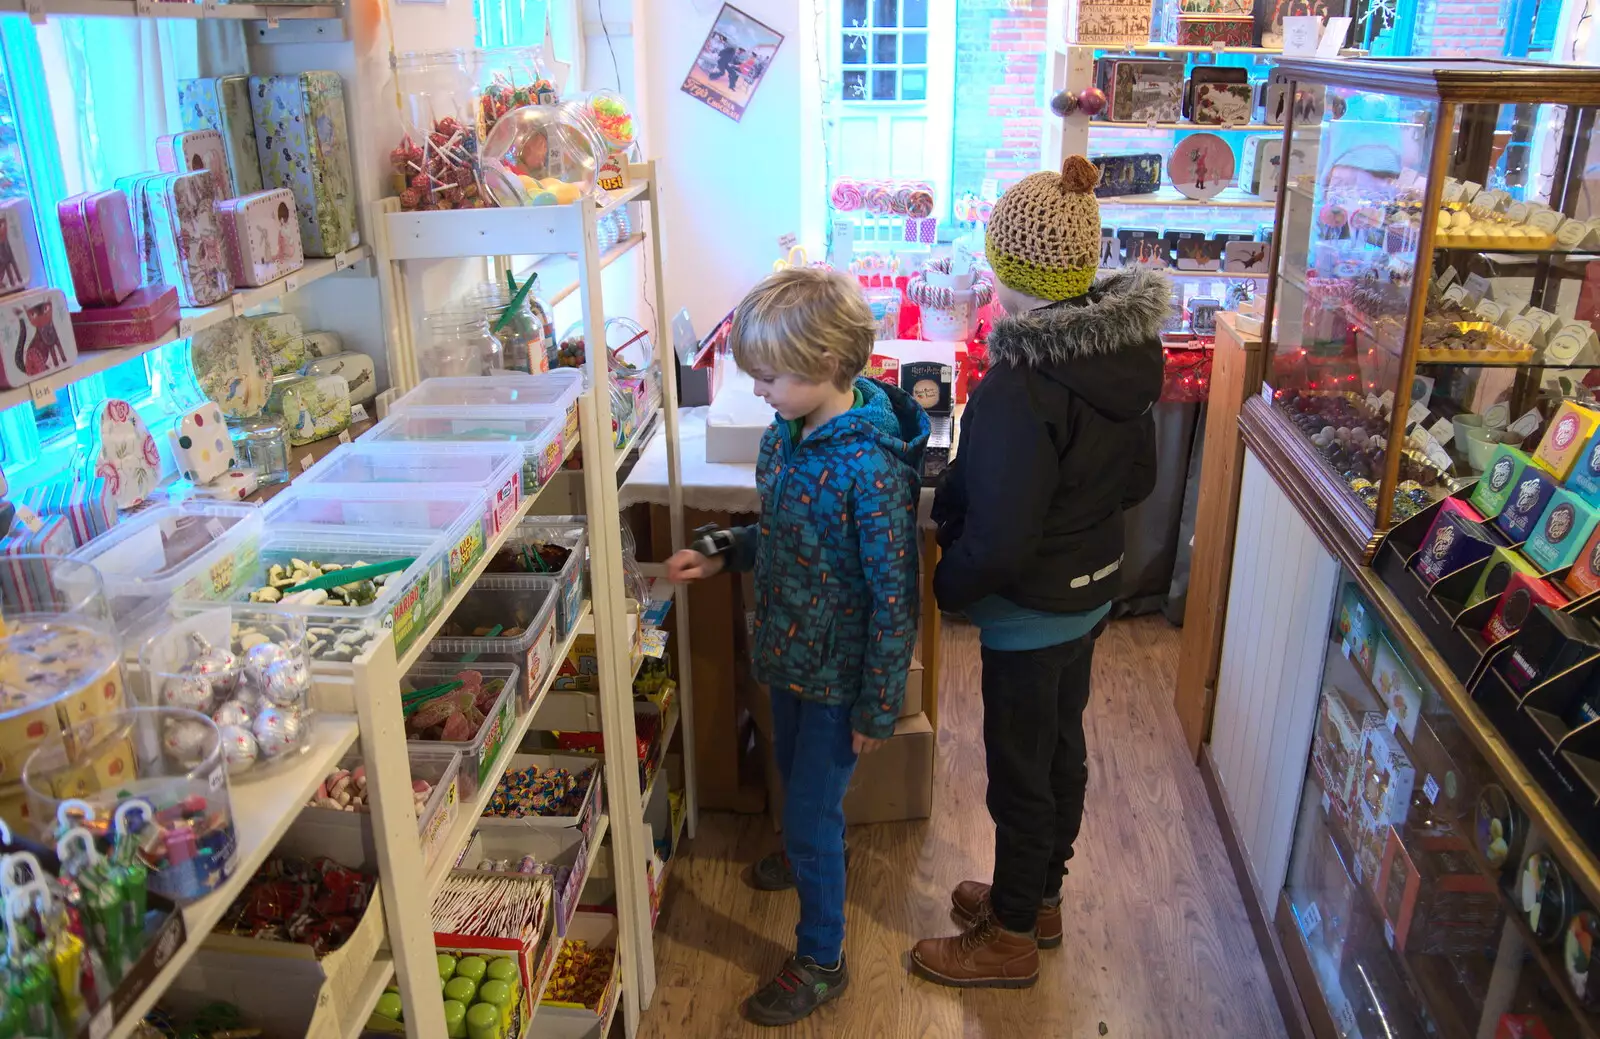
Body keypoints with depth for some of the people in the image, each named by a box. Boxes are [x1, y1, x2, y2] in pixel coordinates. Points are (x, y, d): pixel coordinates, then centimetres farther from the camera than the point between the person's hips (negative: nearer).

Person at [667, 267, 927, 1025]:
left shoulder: (871, 468, -30)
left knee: (814, 812, 6)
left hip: (840, 672, -8)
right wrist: (721, 558, -1)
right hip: (788, 651, 8)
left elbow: (894, 597, -24)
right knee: (792, 772, 30)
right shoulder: (787, 433, -5)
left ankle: (821, 961, 27)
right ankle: (805, 849, 60)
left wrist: (879, 708, -18)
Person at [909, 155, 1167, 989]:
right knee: (1061, 745, 23)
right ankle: (1039, 895, 45)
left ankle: (1012, 937, 31)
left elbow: (997, 540, -27)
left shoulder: (1020, 388, -31)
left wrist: (947, 587, -10)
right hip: (1094, 585, 8)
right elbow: (1138, 478, 7)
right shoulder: (1127, 352, -5)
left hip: (1030, 607, -8)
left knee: (1019, 769, 10)